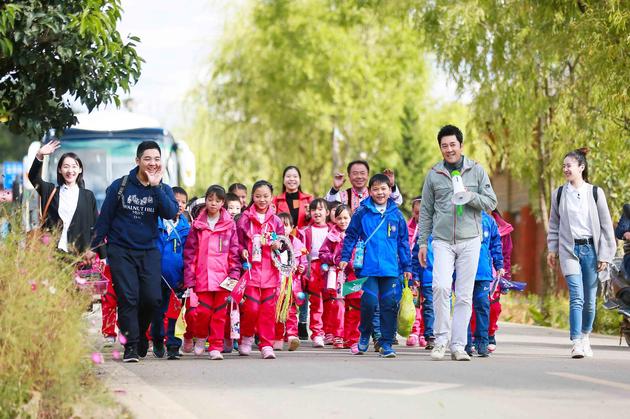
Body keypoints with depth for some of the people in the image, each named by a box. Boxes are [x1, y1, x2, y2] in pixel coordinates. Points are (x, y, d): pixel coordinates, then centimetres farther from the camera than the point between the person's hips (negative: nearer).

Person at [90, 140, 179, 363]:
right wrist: (94, 247, 4)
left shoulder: (163, 189, 5)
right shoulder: (120, 186, 0)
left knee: (153, 298, -9)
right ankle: (131, 346, -3)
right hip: (121, 250, -2)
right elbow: (104, 218, 5)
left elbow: (171, 213, -14)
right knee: (128, 298, -9)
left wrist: (156, 186, -19)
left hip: (149, 251, 2)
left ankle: (140, 333, 18)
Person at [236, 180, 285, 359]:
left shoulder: (276, 220, 9)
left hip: (270, 270, 2)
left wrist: (279, 245, -6)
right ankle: (246, 338, 16)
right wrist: (242, 251, -13)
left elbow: (282, 242, 16)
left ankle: (267, 345, 8)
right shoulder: (245, 219, 3)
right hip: (251, 269, -2)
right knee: (251, 307, -9)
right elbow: (238, 242, 6)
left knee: (268, 309, 1)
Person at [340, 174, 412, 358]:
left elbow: (403, 242, 12)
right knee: (369, 303, -7)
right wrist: (345, 258, 2)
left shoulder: (396, 214, 7)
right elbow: (351, 236, 8)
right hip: (368, 267, -2)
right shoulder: (362, 213, 1)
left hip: (391, 268, 2)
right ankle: (365, 334, 18)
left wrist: (407, 266, 11)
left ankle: (386, 343, 10)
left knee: (390, 305, 1)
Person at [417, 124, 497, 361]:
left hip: (469, 241, 0)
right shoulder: (434, 175, 7)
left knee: (465, 295, 0)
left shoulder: (477, 171, 6)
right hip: (442, 241, 0)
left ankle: (458, 345, 5)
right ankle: (440, 339, -6)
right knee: (441, 287, -18)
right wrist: (422, 242, 7)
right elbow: (426, 211, 11)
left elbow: (491, 202, 4)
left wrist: (469, 196, -14)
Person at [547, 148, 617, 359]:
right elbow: (554, 225, 14)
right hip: (570, 250, 0)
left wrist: (605, 255, 0)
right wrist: (552, 249, 7)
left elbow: (606, 226, 4)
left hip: (590, 249, 0)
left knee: (590, 299, 5)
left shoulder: (595, 193, 3)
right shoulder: (559, 194, 7)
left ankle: (585, 337, 26)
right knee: (576, 297, -14)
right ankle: (577, 343, -16)